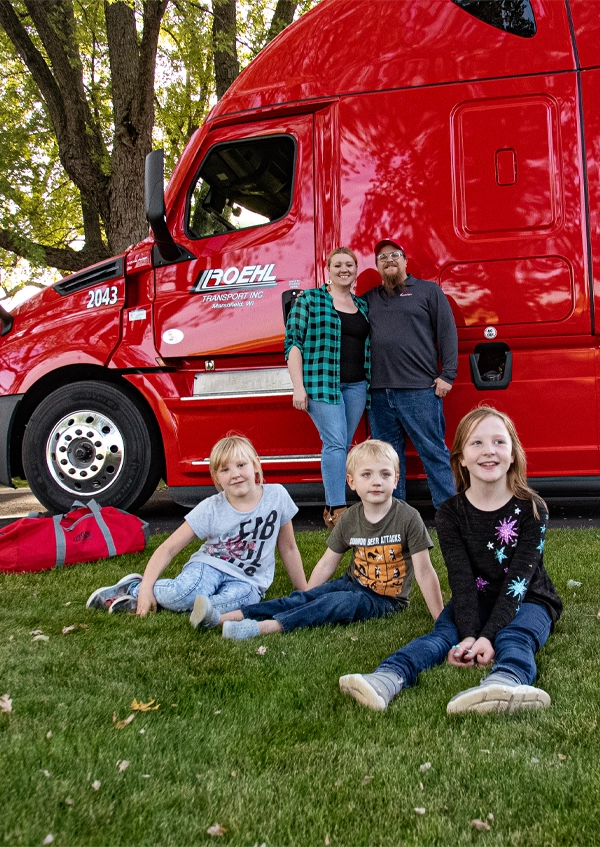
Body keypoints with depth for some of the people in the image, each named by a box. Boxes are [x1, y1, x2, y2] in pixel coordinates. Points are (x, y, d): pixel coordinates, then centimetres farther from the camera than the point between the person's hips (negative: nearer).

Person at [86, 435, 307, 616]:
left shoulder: (277, 496, -8)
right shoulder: (210, 509, -10)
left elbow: (288, 548, 4)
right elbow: (168, 548, -9)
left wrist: (305, 592, 9)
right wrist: (146, 587, -21)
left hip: (247, 581, 2)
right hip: (210, 565, -1)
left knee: (232, 601, -35)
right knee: (182, 592, -36)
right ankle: (135, 587, -3)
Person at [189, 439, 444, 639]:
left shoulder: (408, 518, -16)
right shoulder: (350, 518, -2)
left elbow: (424, 572, -14)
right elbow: (327, 563, 6)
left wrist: (441, 618, -15)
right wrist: (306, 599, 5)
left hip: (385, 598, -4)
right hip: (353, 584, 4)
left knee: (337, 603, -30)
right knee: (301, 599, -16)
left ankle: (263, 627, -43)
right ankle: (223, 617, -26)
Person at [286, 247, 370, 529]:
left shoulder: (363, 307, 17)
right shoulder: (309, 300, 2)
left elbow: (369, 349, 20)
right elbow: (293, 342, -3)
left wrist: (370, 385, 10)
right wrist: (298, 387, -11)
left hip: (356, 386, 5)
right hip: (321, 383, -5)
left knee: (343, 446, 6)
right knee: (335, 444, -14)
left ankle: (330, 510, 14)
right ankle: (338, 511, -14)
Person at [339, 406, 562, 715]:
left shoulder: (532, 510, -11)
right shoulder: (450, 514, -5)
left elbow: (517, 580, -19)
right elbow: (461, 579, -14)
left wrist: (488, 636, -31)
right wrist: (469, 635, -31)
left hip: (527, 601, -2)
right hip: (474, 602, 2)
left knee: (513, 638, -34)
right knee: (444, 631, -27)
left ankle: (506, 683, -69)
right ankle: (386, 680, -55)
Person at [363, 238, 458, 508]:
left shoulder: (428, 290, 8)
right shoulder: (368, 299, 19)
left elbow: (447, 332, 2)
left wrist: (447, 375, -5)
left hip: (420, 390, -4)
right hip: (379, 392, 4)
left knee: (433, 452, -2)